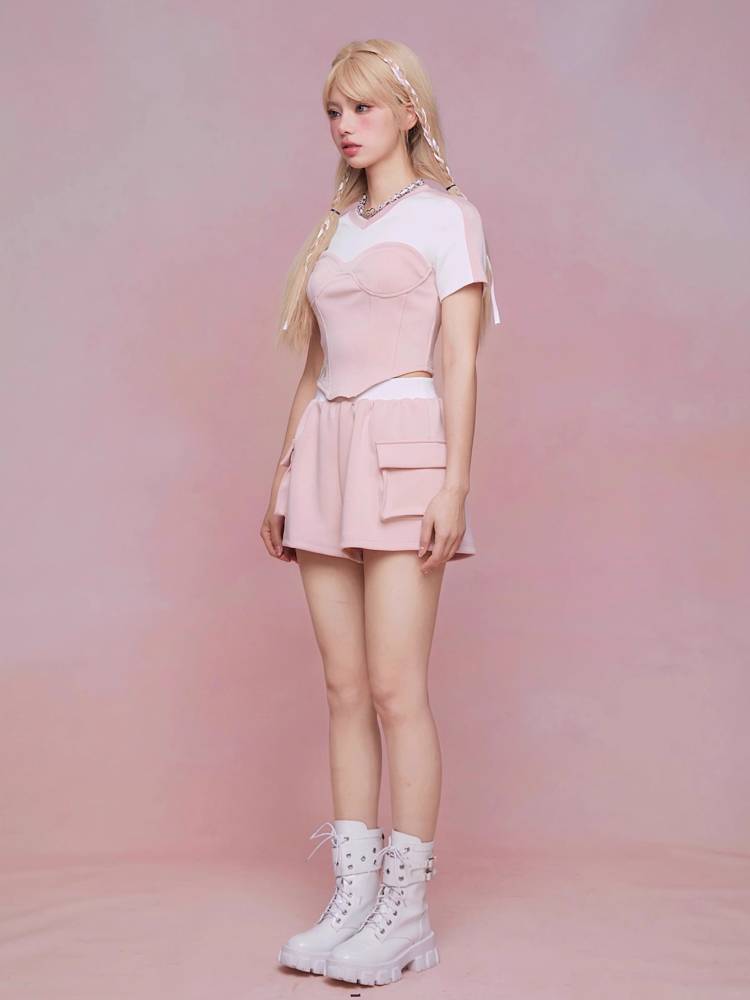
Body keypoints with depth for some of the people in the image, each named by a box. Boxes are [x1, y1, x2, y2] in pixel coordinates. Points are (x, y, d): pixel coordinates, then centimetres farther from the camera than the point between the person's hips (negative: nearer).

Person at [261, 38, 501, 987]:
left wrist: (454, 485, -14)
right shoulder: (335, 228, 20)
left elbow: (463, 362, -5)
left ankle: (406, 912, 1)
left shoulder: (446, 215, 3)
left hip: (402, 449, -6)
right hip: (325, 453, 6)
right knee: (345, 688, 5)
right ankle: (352, 899, 11)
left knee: (396, 688, -8)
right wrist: (282, 477, 15)